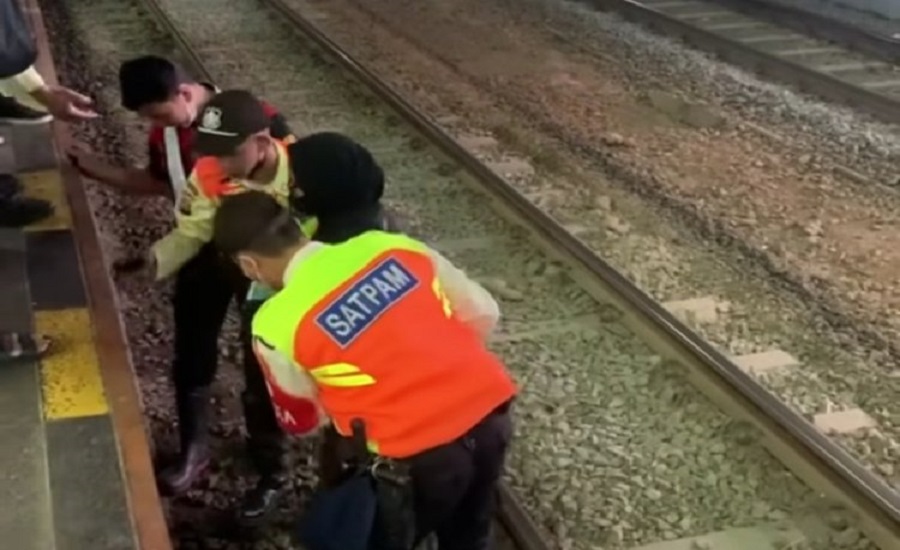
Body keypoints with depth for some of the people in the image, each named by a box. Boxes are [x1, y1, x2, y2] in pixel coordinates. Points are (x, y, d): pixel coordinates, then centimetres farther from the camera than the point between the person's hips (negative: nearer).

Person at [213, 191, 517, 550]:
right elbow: (482, 314, 12)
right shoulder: (389, 245, 4)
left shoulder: (277, 324, -7)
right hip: (492, 411, 6)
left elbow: (303, 421, 10)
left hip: (421, 454, -5)